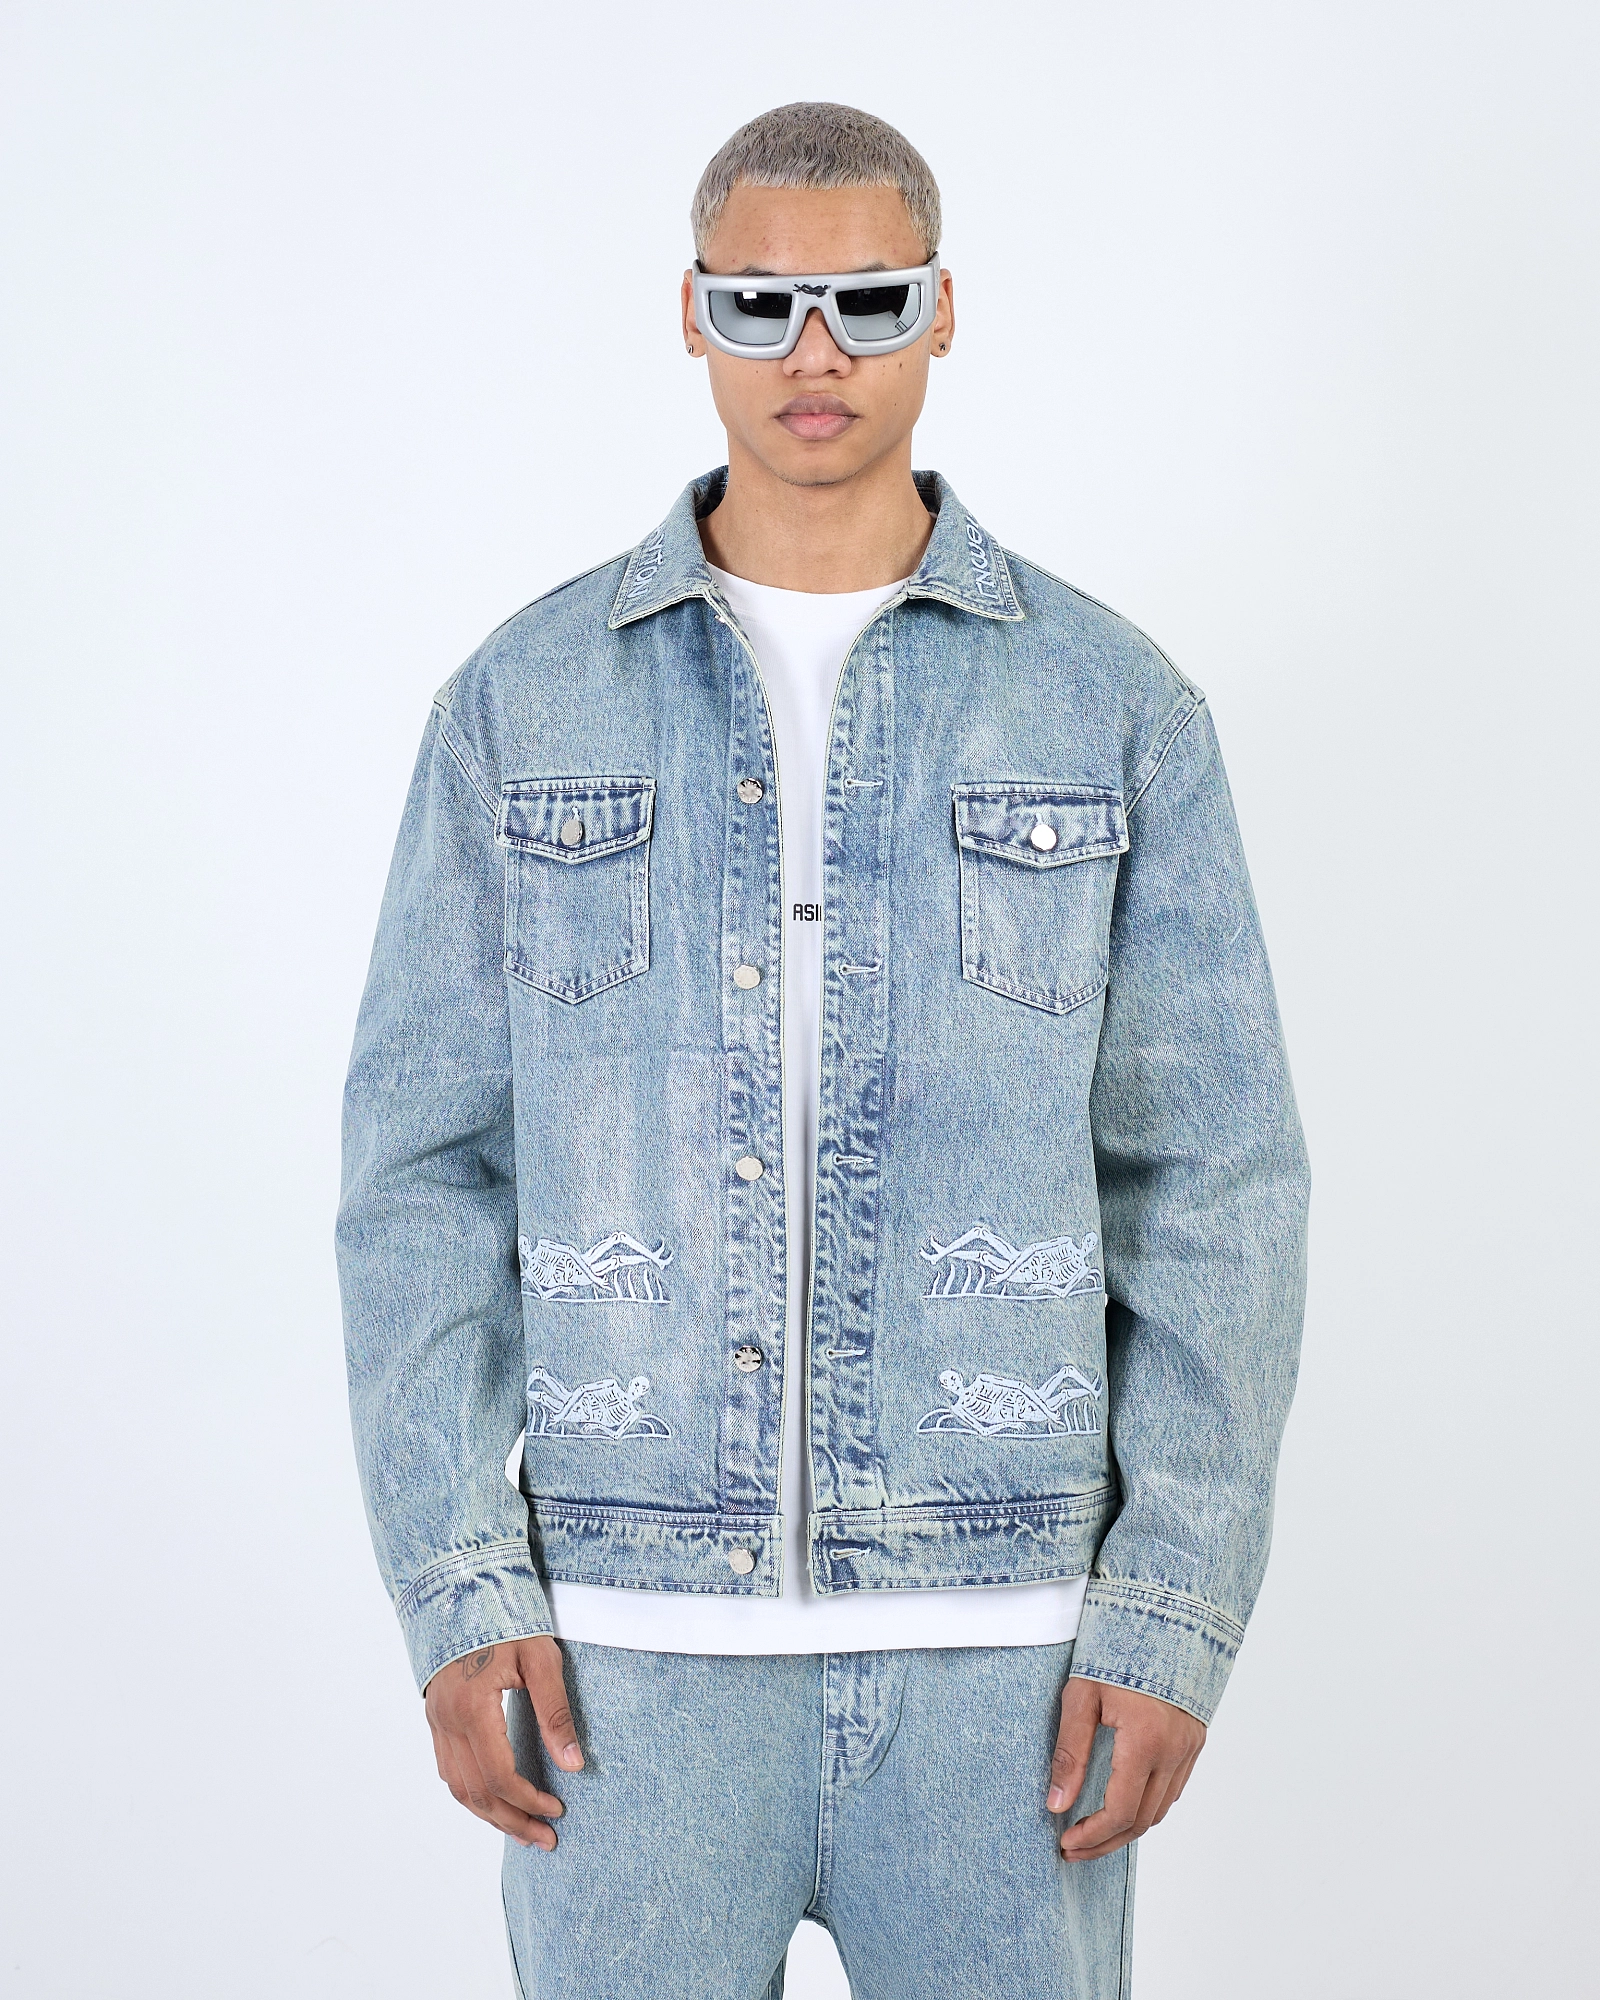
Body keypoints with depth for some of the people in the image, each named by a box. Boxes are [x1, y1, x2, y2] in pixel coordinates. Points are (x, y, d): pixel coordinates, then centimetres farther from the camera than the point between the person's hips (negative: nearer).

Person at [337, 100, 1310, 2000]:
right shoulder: (525, 701, 4)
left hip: (1003, 1630, 0)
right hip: (634, 1632, 1)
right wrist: (457, 1585, -5)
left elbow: (1212, 1185, 1)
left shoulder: (1114, 706, 2)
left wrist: (1178, 1612, -6)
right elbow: (427, 1163, 3)